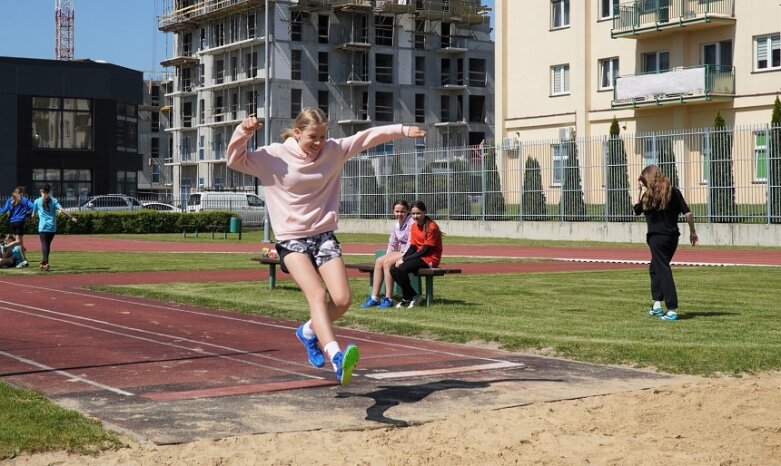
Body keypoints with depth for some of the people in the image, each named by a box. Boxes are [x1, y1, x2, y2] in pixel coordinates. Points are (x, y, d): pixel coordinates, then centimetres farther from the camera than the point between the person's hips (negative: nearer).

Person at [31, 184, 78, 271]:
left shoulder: (37, 201, 4)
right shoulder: (54, 200, 5)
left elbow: (33, 214, 12)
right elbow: (62, 210, -8)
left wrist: (33, 215, 36)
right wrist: (71, 217, -9)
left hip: (43, 227, -2)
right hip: (52, 227, 2)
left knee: (44, 245, -5)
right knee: (48, 245, 15)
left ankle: (45, 263, -23)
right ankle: (43, 263, 22)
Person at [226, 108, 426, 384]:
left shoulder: (333, 151, 3)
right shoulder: (273, 157, -6)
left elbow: (368, 137, 7)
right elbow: (235, 160, -4)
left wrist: (402, 130, 4)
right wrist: (243, 133, -21)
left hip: (324, 235, 4)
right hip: (292, 239, -4)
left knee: (342, 300, -7)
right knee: (317, 294, -25)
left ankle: (309, 331, 24)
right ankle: (336, 357, -38)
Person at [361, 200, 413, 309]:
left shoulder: (411, 223, -13)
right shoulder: (397, 224, 14)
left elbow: (411, 244, -19)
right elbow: (392, 243, 19)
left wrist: (402, 259, -22)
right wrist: (387, 256, 5)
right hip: (400, 252, 9)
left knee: (387, 262, -25)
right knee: (379, 261, -10)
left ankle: (389, 299, -23)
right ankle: (374, 297, -13)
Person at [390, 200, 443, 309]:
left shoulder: (431, 227, -15)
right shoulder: (414, 226, 10)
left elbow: (425, 250, -17)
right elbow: (413, 247, 10)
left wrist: (405, 260, -18)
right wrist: (402, 258, -9)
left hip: (430, 259, -8)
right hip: (419, 256, 8)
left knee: (401, 269, -26)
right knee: (393, 269, -11)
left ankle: (412, 297, -8)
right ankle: (408, 297, 0)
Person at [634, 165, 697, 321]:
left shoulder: (647, 194, -6)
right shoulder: (674, 191, 3)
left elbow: (636, 211, 9)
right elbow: (687, 213, -1)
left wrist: (638, 191, 11)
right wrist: (692, 232, 9)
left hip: (657, 237, -5)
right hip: (673, 236, 5)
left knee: (663, 271, -3)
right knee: (655, 268, 20)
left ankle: (672, 310, -8)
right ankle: (657, 305, 20)